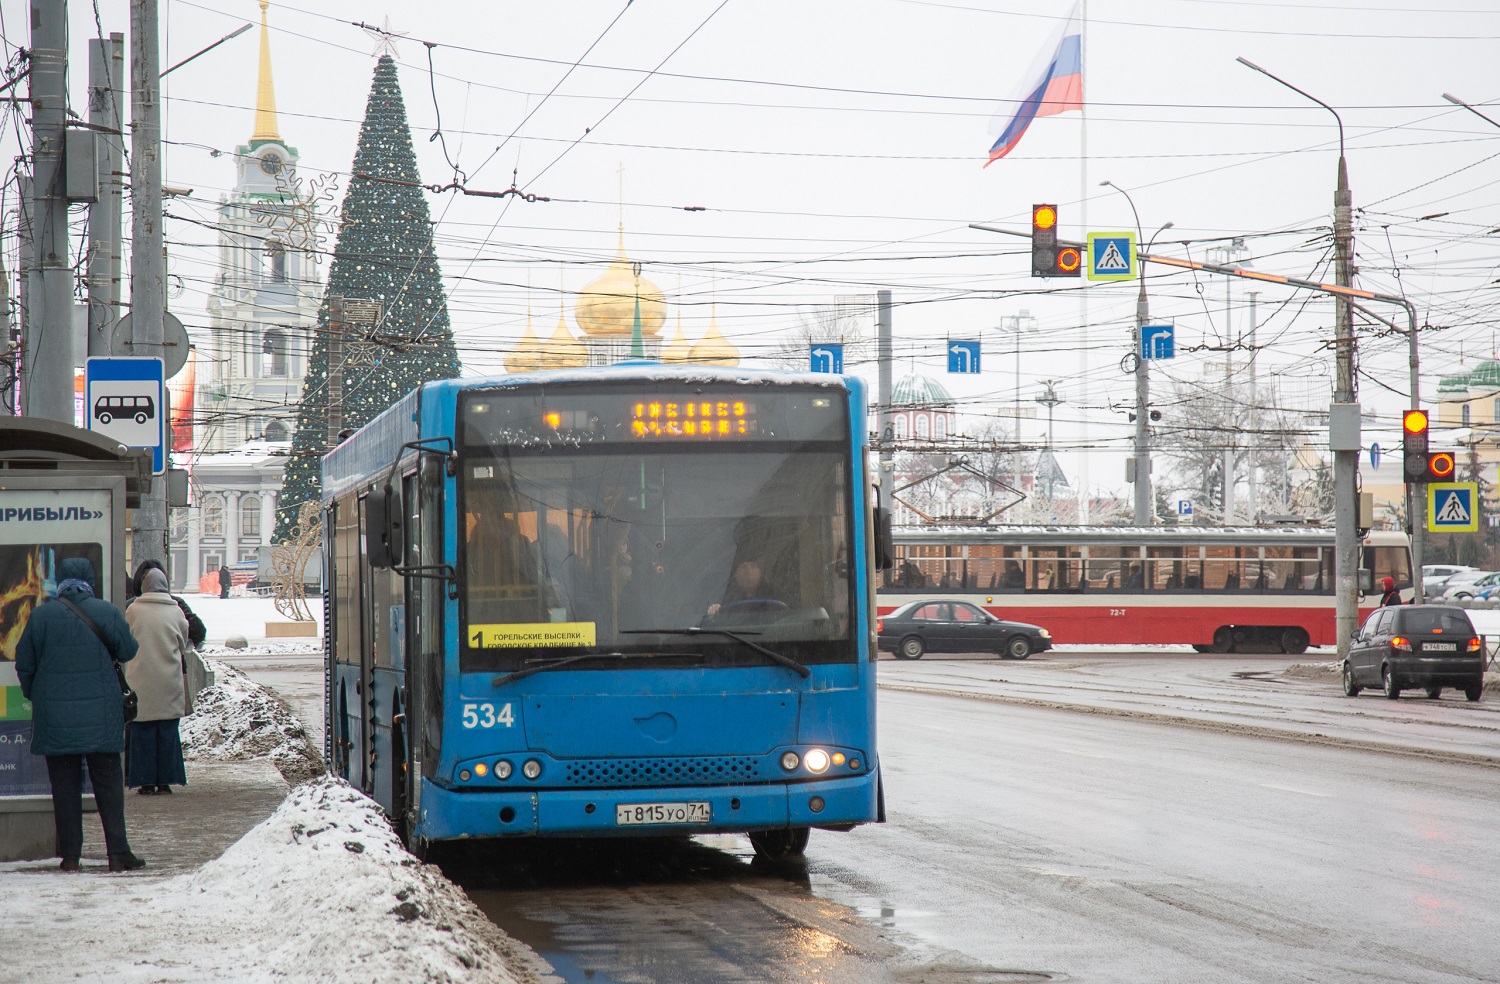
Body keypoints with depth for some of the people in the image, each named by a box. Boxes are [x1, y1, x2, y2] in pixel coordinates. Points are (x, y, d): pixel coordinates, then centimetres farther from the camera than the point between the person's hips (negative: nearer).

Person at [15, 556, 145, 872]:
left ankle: (70, 855, 5)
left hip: (54, 715, 1)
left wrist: (33, 697, 21)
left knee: (64, 784, 6)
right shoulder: (106, 613, -5)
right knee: (108, 781, 5)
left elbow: (25, 665, 4)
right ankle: (117, 852, 0)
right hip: (100, 714, -1)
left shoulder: (40, 615, -2)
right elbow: (128, 652, 4)